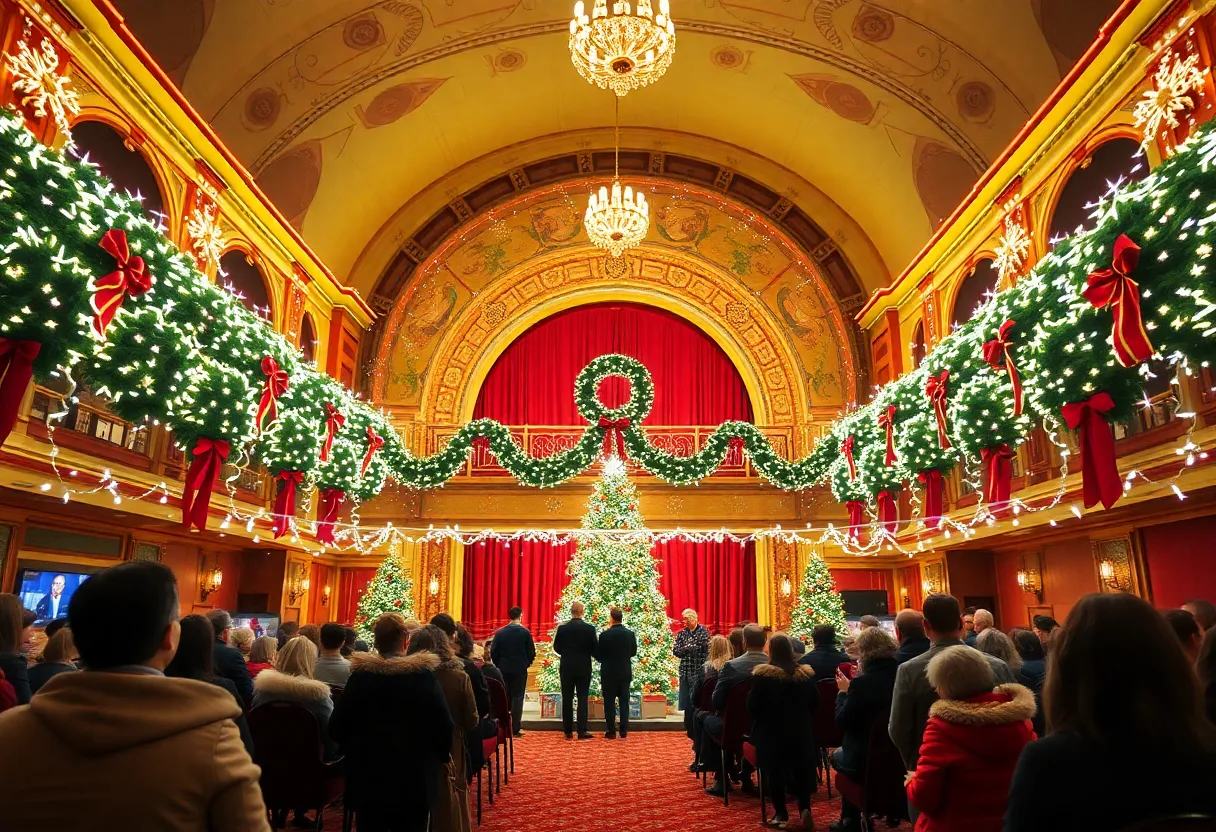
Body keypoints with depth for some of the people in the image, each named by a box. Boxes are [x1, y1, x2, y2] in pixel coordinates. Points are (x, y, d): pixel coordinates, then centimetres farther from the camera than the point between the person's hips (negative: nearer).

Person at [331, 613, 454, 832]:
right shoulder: (424, 676, -13)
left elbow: (336, 727, -5)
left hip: (367, 778, 1)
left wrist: (354, 752, 14)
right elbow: (444, 726, -13)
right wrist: (441, 758, 6)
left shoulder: (360, 676, -9)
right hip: (414, 779, -1)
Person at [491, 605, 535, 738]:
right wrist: (527, 663, 12)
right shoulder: (525, 632, -8)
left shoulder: (500, 632, -1)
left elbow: (493, 652, -3)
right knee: (517, 698, 2)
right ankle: (516, 729, 0)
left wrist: (499, 665, 11)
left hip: (503, 669, 3)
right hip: (520, 670, -2)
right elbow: (531, 652, -6)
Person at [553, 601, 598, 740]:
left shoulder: (562, 628, -6)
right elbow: (595, 649, -5)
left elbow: (556, 647, 2)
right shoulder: (590, 629, -8)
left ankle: (568, 731, 11)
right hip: (584, 668, -1)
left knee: (567, 699, 7)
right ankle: (582, 731, 1)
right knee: (582, 699, 3)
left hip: (566, 668, 1)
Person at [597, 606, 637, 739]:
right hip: (625, 673, 3)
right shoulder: (630, 634, -4)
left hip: (609, 673, -3)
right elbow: (633, 652, 8)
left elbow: (599, 654, -6)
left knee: (609, 703, 5)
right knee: (624, 702, 9)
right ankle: (624, 731, 11)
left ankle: (611, 731, 6)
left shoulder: (605, 634, -14)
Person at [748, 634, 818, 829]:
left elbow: (752, 707, -13)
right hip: (801, 733, 3)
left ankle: (780, 812, 13)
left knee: (775, 770, 10)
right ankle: (804, 807, 1)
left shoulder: (763, 675, -16)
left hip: (771, 733, -3)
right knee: (800, 770, 16)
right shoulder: (806, 674, -4)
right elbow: (814, 703, 9)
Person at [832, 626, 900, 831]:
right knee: (845, 752, 30)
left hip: (867, 758, -5)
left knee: (837, 756, 26)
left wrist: (843, 691, -2)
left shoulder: (862, 683, -24)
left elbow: (842, 720, -15)